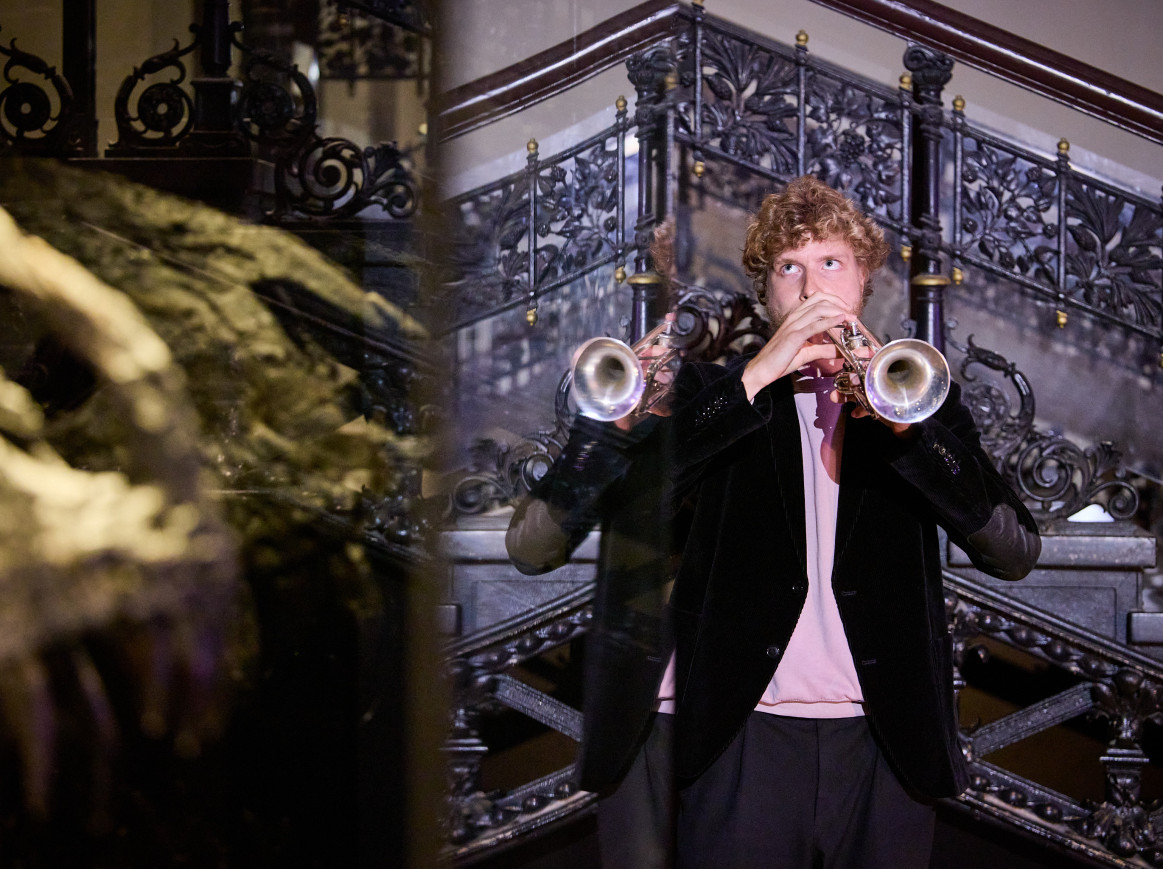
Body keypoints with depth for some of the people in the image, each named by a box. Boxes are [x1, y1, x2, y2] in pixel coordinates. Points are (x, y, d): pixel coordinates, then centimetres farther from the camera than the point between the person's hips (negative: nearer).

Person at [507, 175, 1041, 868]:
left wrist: (904, 418, -9)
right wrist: (755, 377, -12)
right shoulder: (718, 392, 11)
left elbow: (1017, 552, 2)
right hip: (750, 738, -1)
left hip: (887, 742, 1)